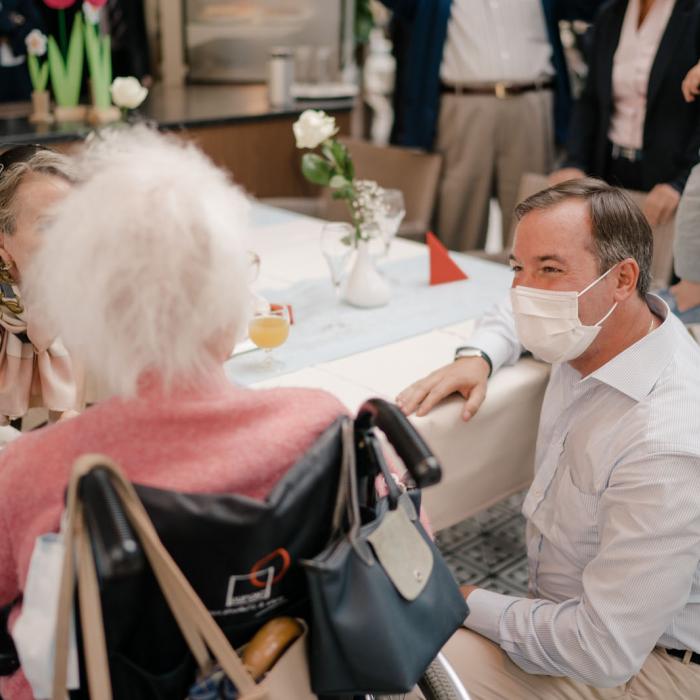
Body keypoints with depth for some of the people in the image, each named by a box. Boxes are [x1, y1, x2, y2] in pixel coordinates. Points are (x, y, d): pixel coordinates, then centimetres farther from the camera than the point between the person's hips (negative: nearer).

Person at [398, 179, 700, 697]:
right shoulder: (595, 325, -6)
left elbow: (604, 653, -29)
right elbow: (515, 315, 18)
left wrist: (468, 604, -16)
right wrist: (478, 358, -3)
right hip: (577, 612, 8)